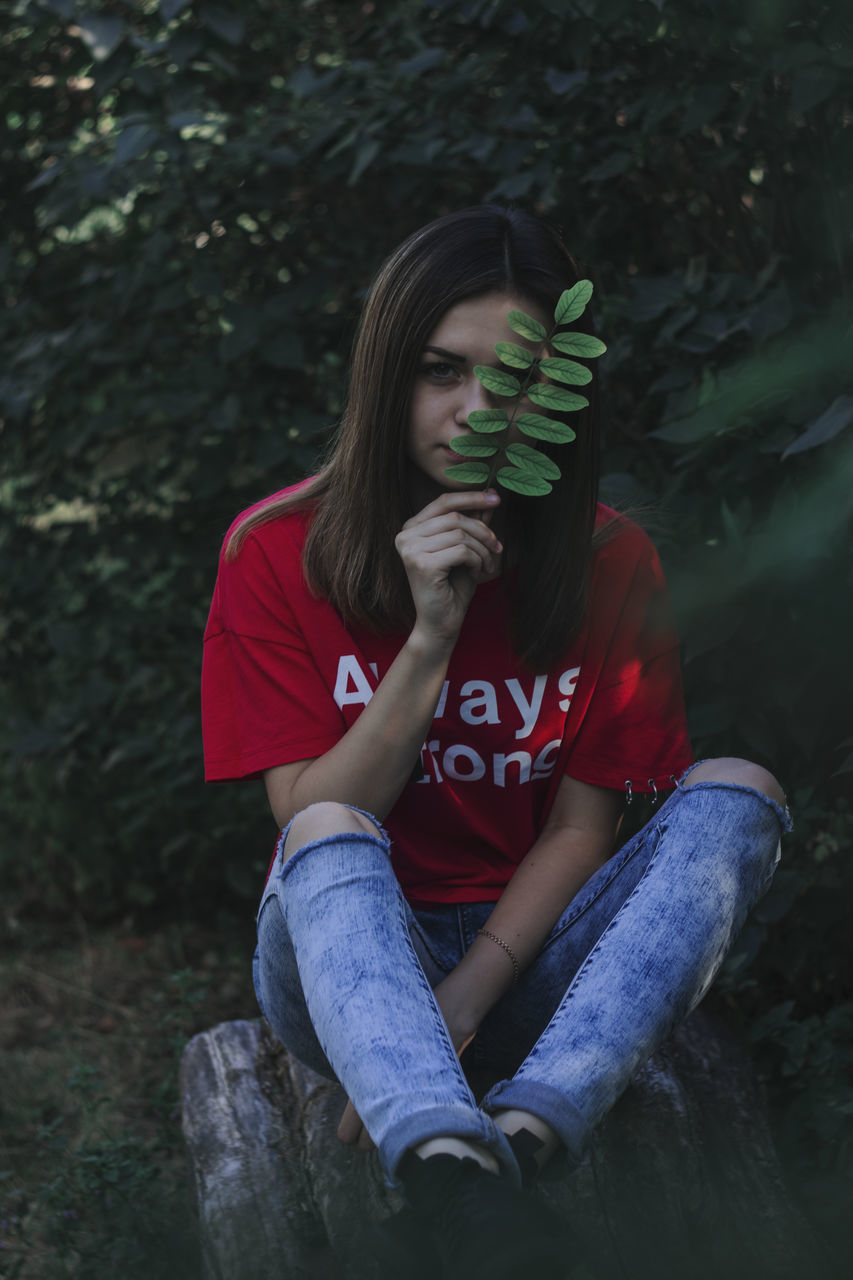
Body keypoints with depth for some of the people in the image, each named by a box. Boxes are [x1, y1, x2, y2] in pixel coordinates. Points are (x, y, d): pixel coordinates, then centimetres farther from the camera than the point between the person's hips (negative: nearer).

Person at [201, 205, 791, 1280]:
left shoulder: (611, 565, -2)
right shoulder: (277, 554, -7)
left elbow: (583, 824, -3)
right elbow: (313, 825, -11)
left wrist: (456, 1009, -17)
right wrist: (430, 638, -24)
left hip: (527, 959, 2)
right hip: (351, 960, -2)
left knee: (736, 795, -21)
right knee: (328, 840, -34)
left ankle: (521, 1136, -38)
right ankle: (454, 1184, -56)